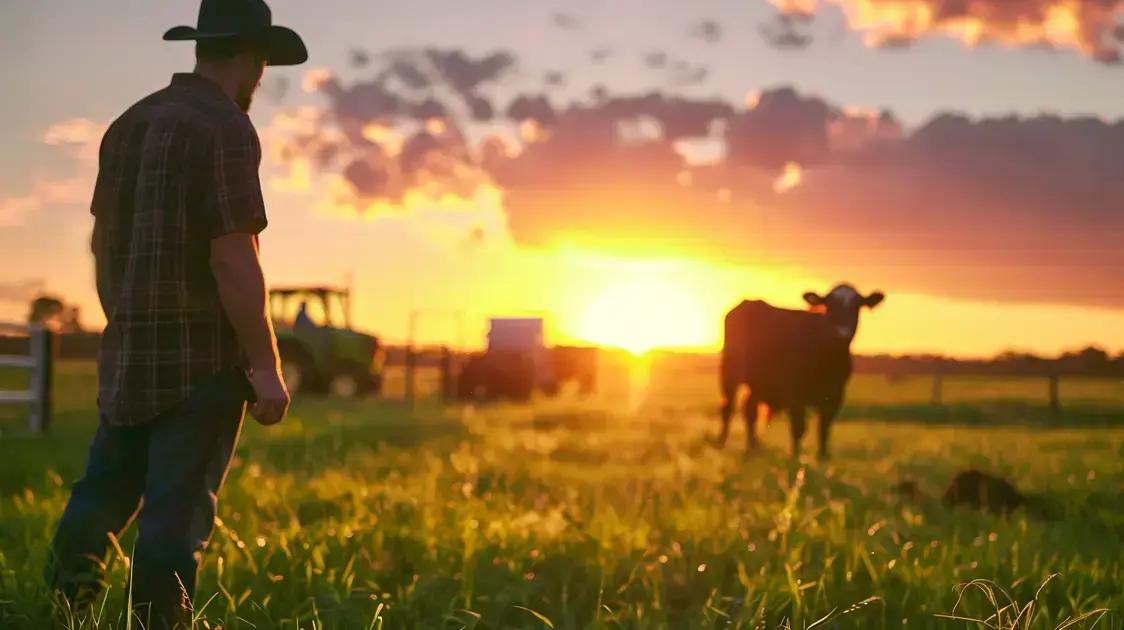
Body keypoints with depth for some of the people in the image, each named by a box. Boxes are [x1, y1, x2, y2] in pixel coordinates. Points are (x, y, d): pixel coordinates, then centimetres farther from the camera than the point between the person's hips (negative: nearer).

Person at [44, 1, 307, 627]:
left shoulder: (129, 124, 12)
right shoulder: (227, 130, -12)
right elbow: (233, 260, -19)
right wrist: (266, 367, -15)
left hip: (127, 354, 7)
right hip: (204, 359, -7)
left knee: (105, 490, 18)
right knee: (180, 509, -2)